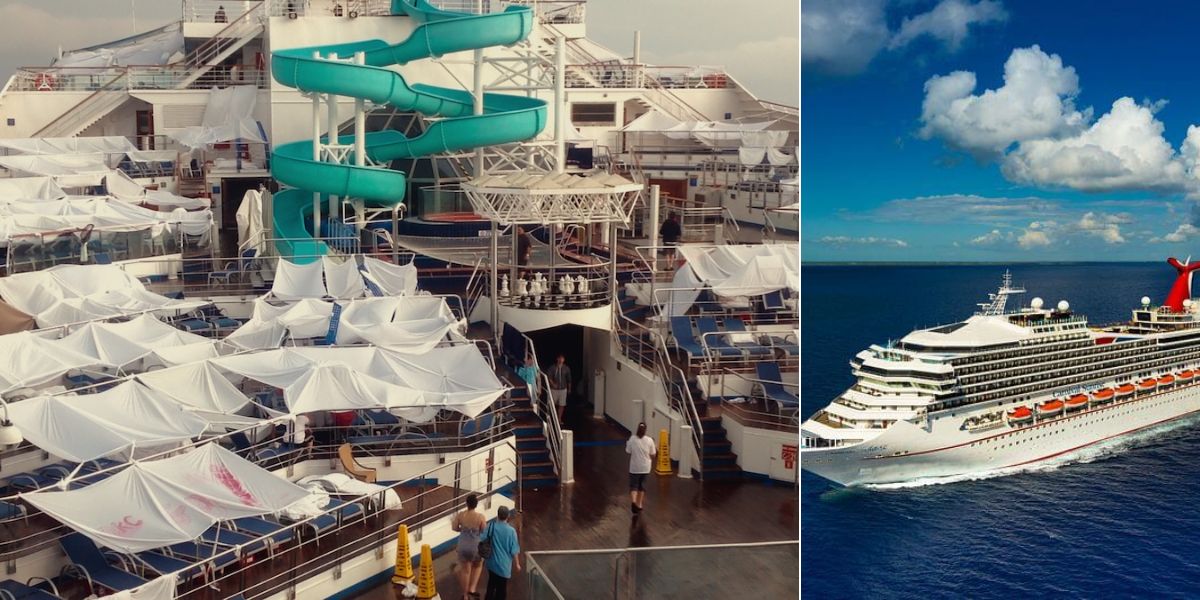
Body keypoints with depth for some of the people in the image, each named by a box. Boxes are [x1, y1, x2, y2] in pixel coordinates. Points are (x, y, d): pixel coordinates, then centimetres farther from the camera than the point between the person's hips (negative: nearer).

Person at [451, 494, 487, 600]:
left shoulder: (460, 515, -12)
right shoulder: (480, 516, -20)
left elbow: (454, 528, 1)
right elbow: (485, 532, -12)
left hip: (463, 546, 2)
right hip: (476, 546, -2)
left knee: (465, 570, 19)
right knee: (477, 566, 28)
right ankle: (472, 589, 17)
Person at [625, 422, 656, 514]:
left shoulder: (632, 439, -11)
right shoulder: (649, 440, -9)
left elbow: (628, 452, -3)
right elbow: (652, 455, -4)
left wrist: (626, 445, 15)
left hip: (634, 468, -1)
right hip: (645, 468, 1)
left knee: (633, 486, 5)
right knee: (642, 486, 18)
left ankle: (633, 501, -20)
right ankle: (639, 505, 26)